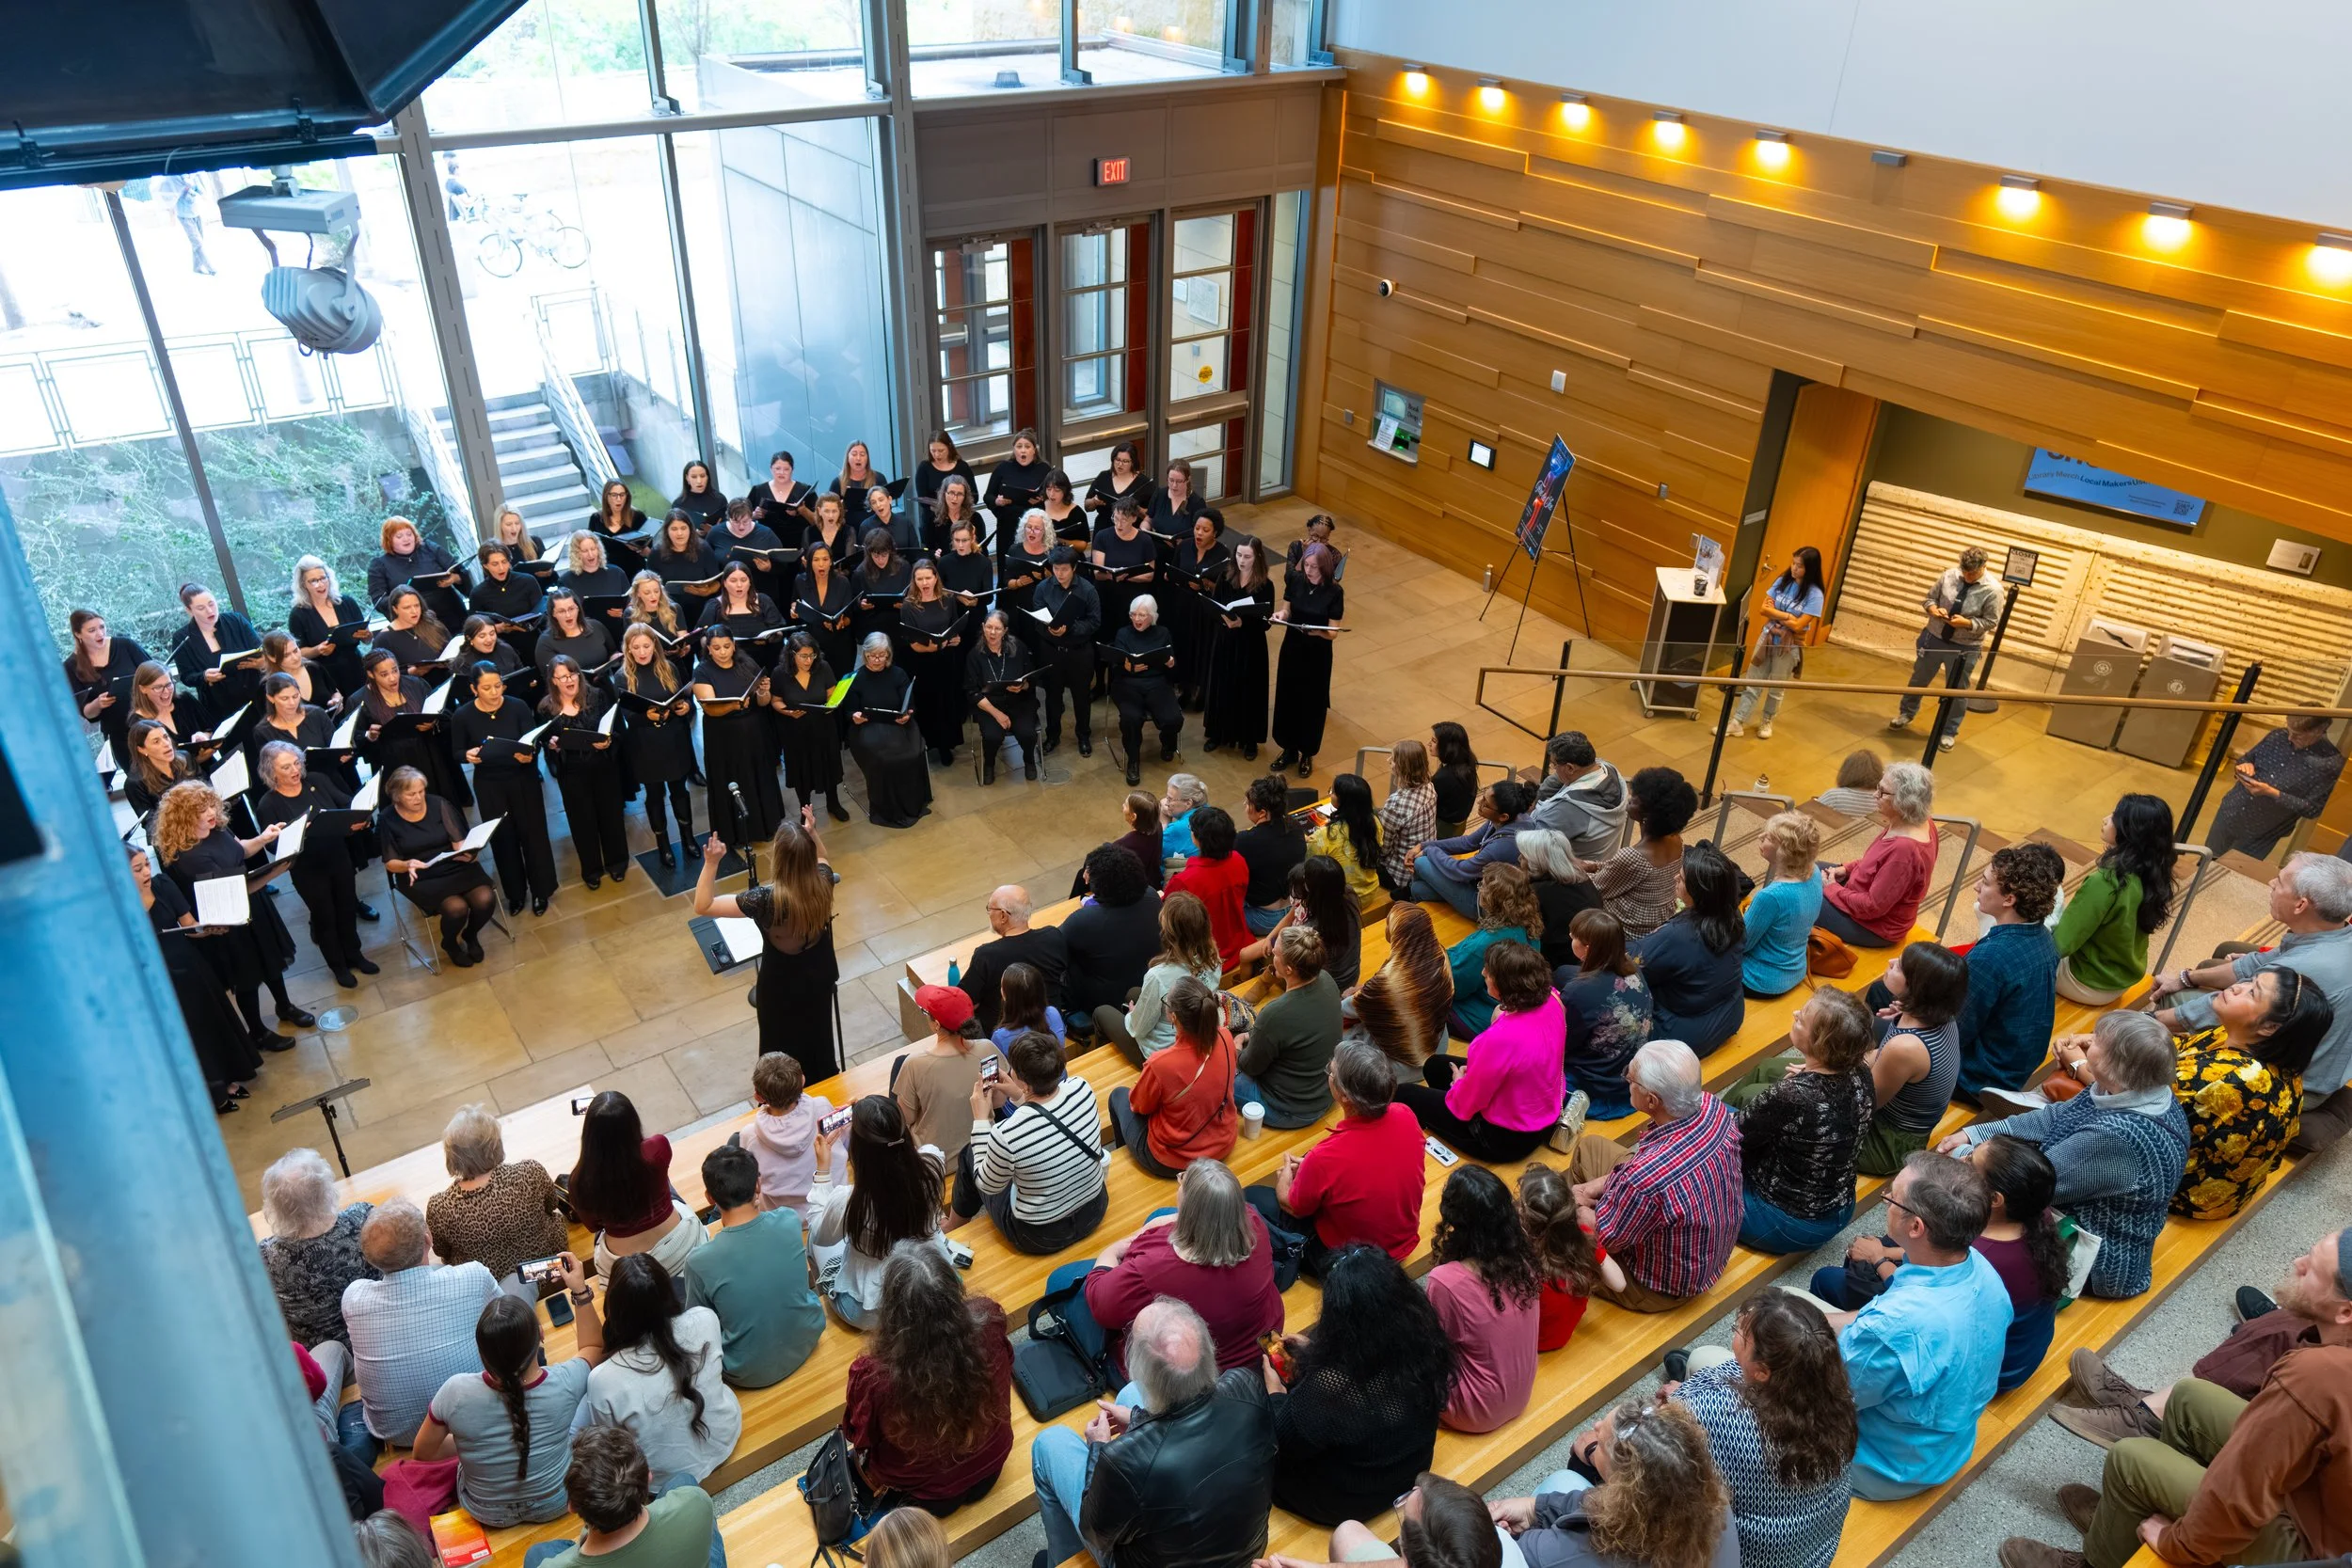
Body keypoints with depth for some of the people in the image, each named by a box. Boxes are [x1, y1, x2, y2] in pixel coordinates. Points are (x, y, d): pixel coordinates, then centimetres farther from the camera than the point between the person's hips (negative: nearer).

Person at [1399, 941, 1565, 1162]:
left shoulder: (1502, 1038, -39)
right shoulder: (1551, 999, -17)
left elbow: (1465, 1103, -21)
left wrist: (1459, 1082, 0)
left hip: (1508, 1138, -7)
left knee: (1405, 1095, 10)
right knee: (1435, 1066, 24)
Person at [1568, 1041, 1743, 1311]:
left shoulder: (1645, 1180, -45)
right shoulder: (1711, 1106, -23)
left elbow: (1605, 1240, -24)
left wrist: (1576, 1208, -4)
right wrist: (1592, 1188, -6)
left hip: (1662, 1287, -7)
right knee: (1590, 1146, 17)